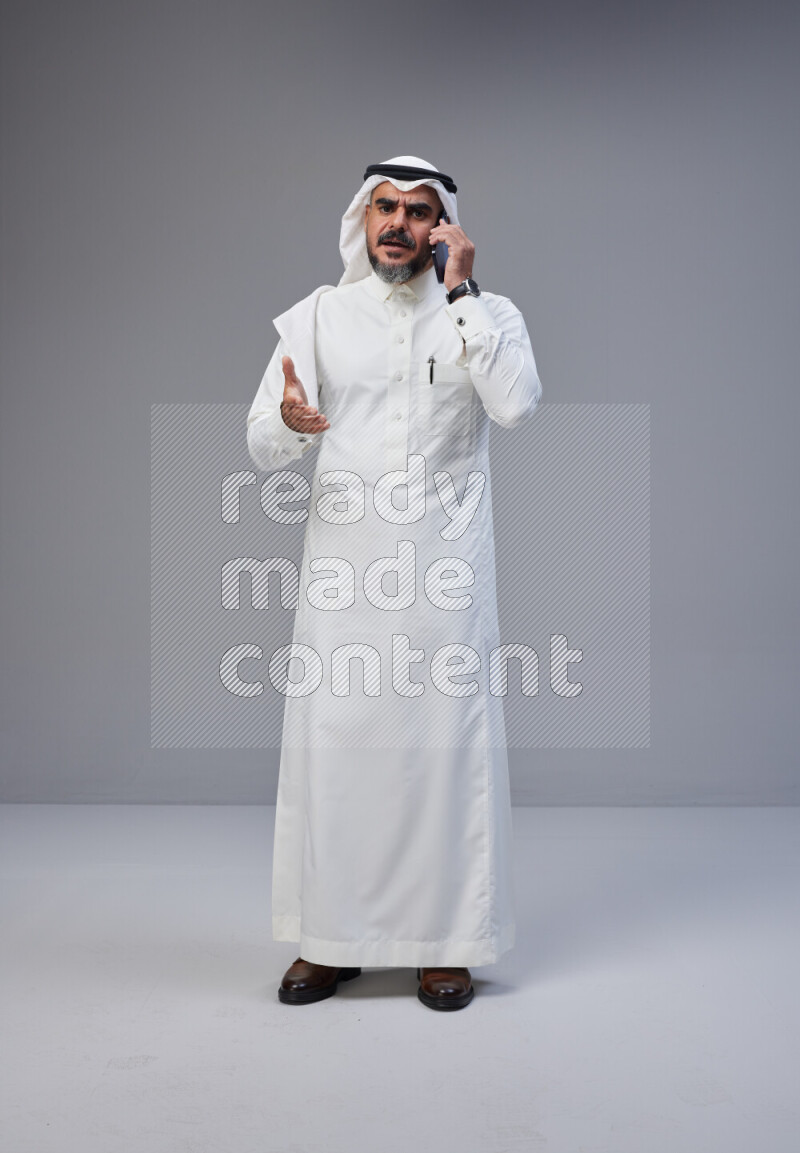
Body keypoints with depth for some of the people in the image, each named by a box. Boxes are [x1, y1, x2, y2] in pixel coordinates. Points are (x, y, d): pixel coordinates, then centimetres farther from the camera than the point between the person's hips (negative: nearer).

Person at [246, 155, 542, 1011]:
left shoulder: (486, 315, 6)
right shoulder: (318, 315, 8)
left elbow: (516, 404, -15)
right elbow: (262, 446, 1)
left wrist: (459, 292, -11)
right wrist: (290, 421, -23)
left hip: (444, 567, -1)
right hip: (342, 564, 1)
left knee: (446, 745, 1)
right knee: (331, 742, 2)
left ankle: (444, 941, 15)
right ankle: (330, 937, 17)